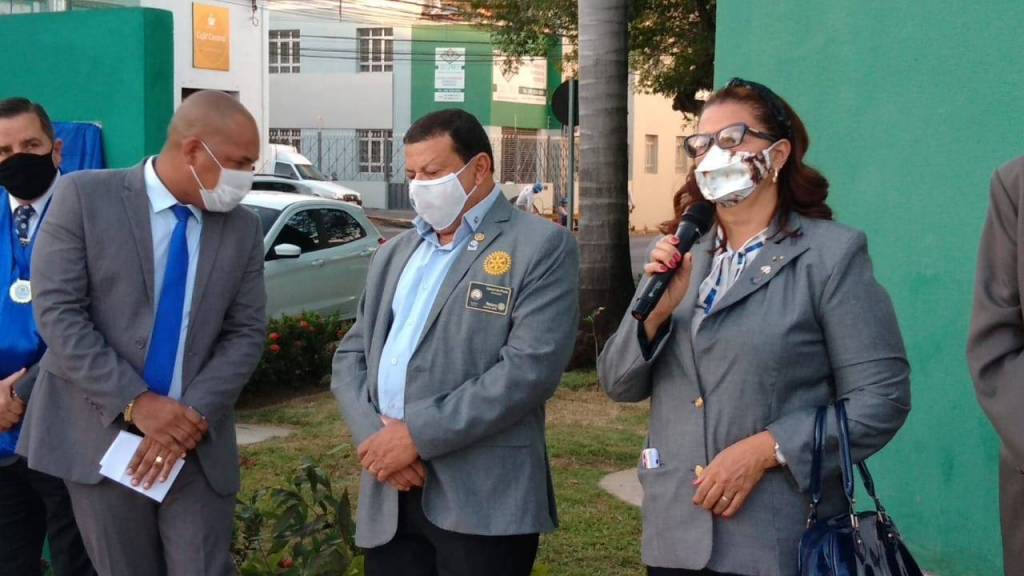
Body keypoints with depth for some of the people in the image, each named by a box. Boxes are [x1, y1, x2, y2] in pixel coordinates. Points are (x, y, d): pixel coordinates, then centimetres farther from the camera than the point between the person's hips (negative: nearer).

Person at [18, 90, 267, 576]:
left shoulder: (243, 229, 5)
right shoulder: (84, 196, -5)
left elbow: (246, 334, 3)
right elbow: (57, 311, -10)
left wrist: (194, 415, -13)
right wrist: (135, 403, -17)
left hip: (197, 442, 2)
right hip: (100, 435, -2)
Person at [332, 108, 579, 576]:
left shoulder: (542, 247, -3)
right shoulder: (395, 254, 18)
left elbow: (530, 368, -14)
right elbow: (350, 356, 15)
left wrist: (419, 435, -15)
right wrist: (372, 434, -5)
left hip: (483, 502, -5)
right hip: (389, 501, 6)